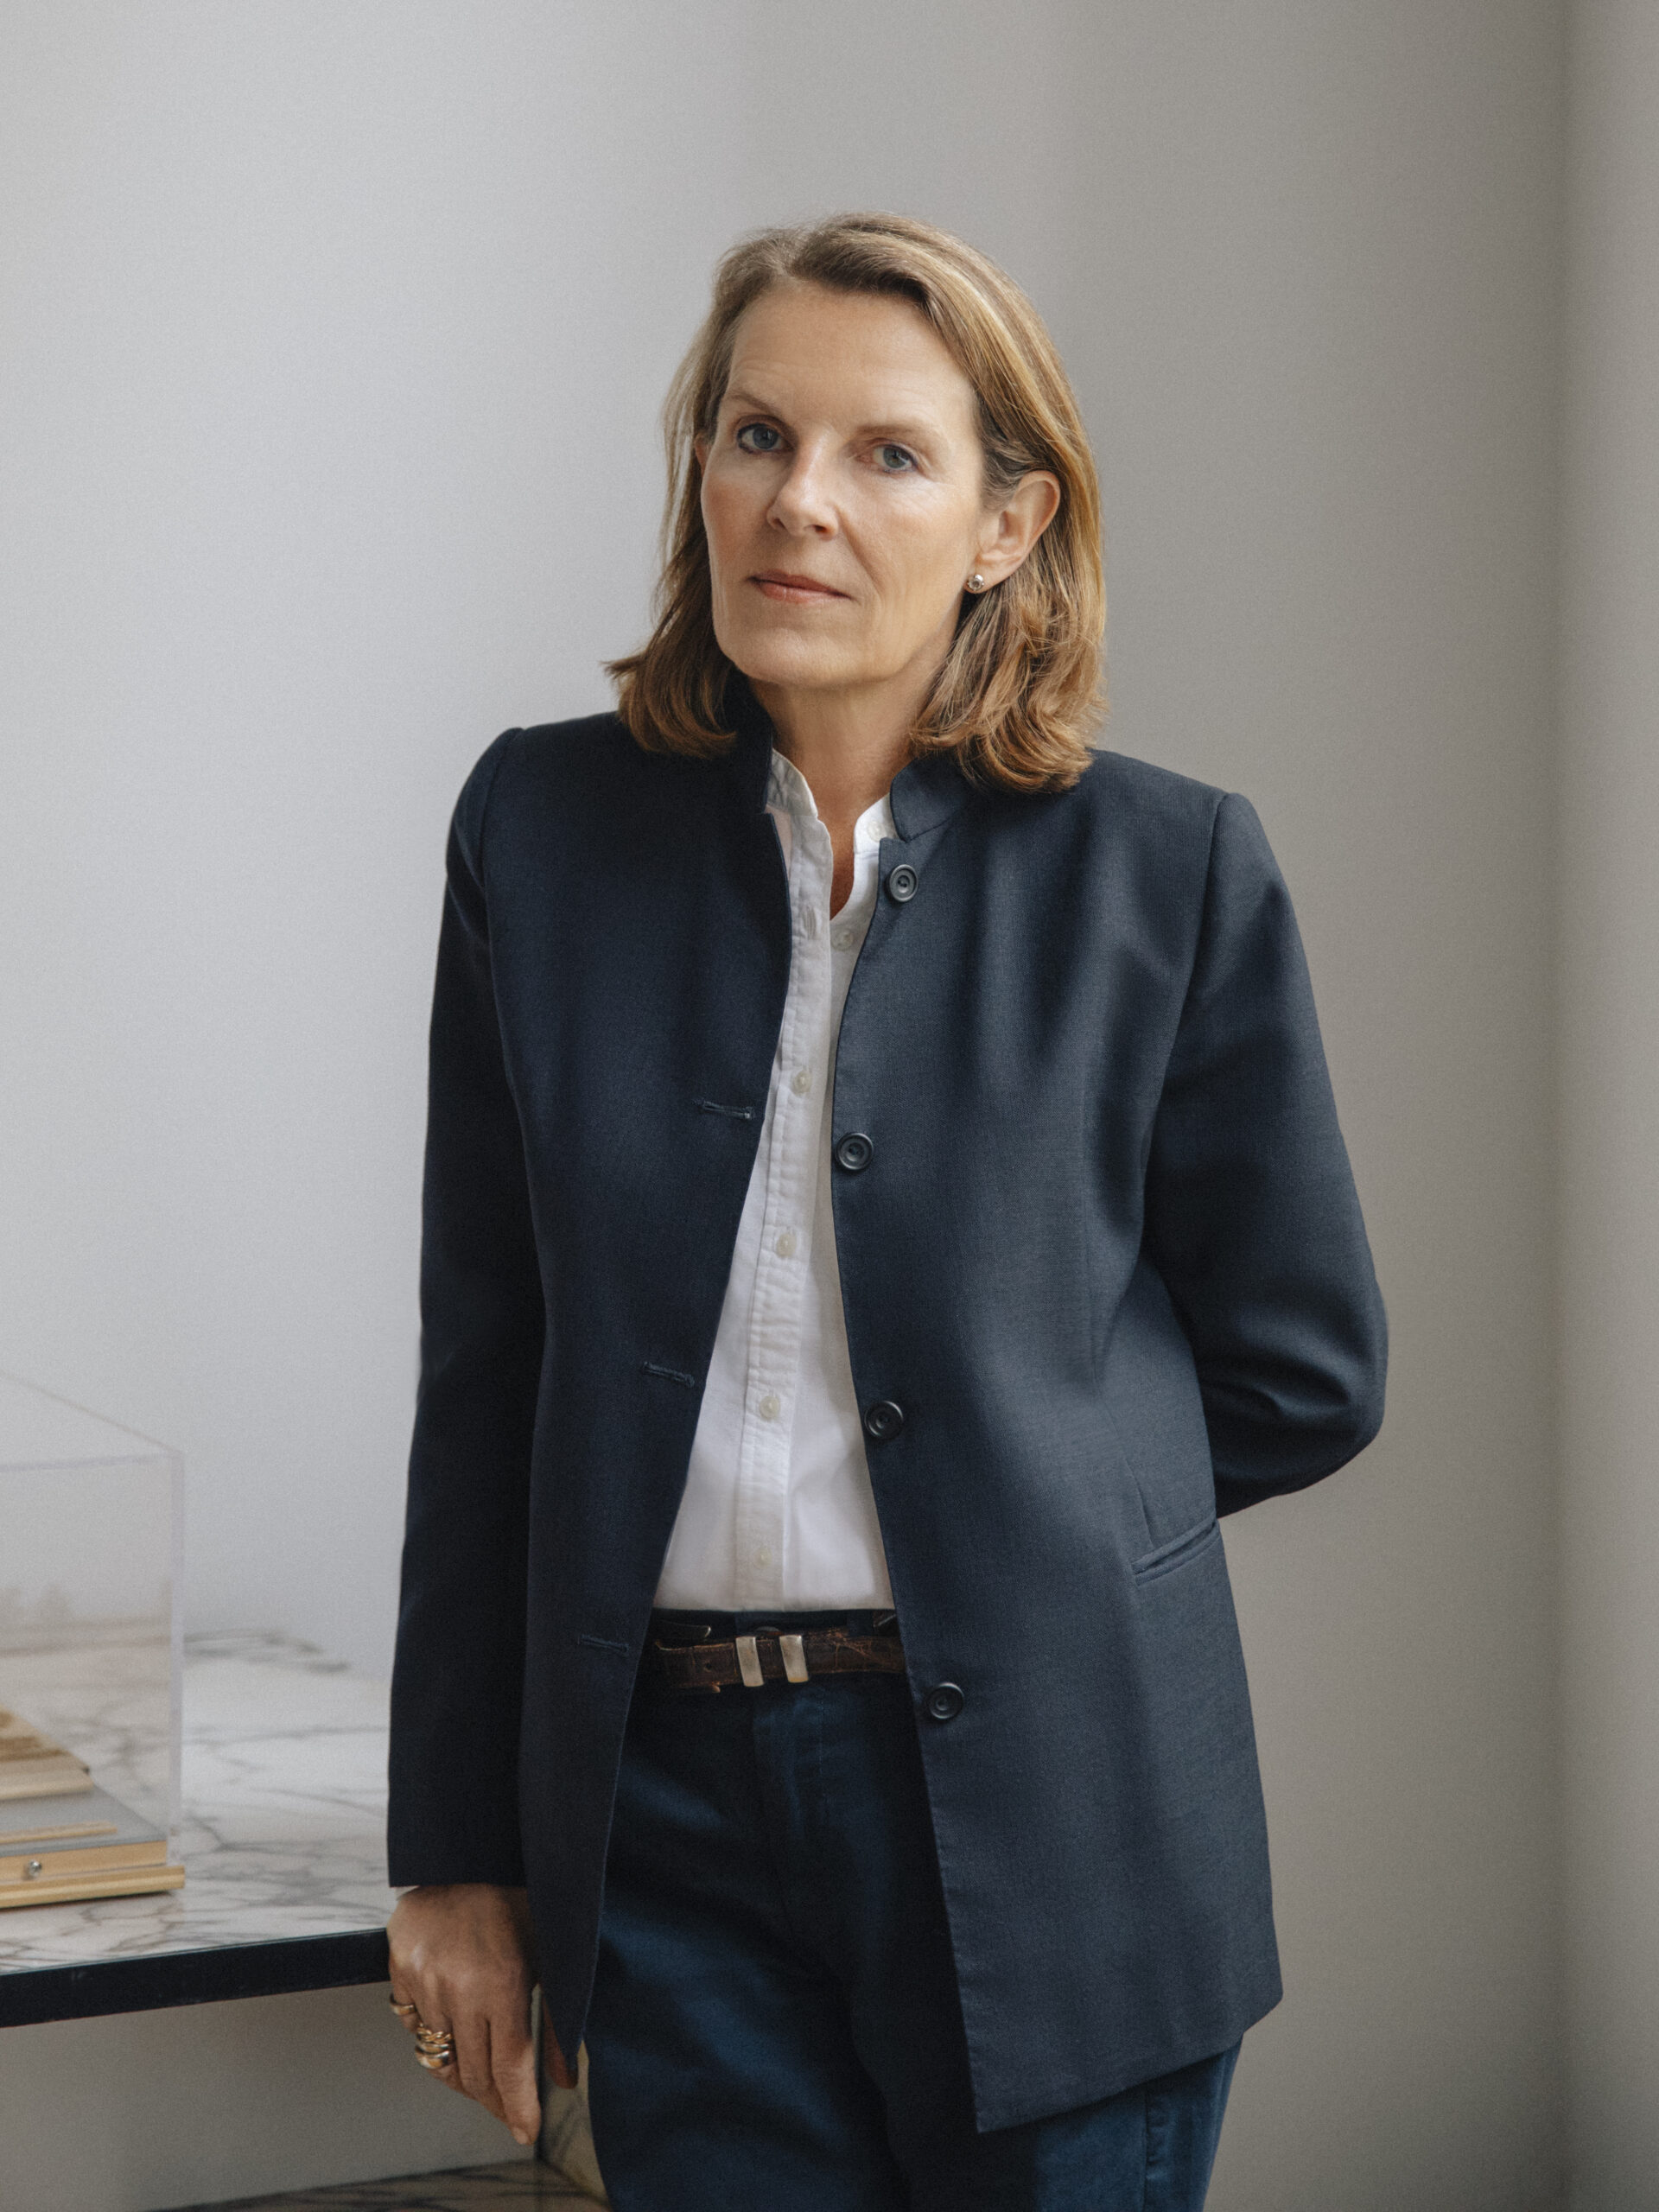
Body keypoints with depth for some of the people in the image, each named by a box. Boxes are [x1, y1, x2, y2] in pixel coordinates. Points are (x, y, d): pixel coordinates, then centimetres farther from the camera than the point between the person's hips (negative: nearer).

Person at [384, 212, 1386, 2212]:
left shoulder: (1169, 873, -5)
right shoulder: (547, 828, 2)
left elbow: (1302, 1377, 5)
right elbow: (485, 1371, 6)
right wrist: (458, 1851, 6)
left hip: (1046, 1806, -1)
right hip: (669, 1807, 2)